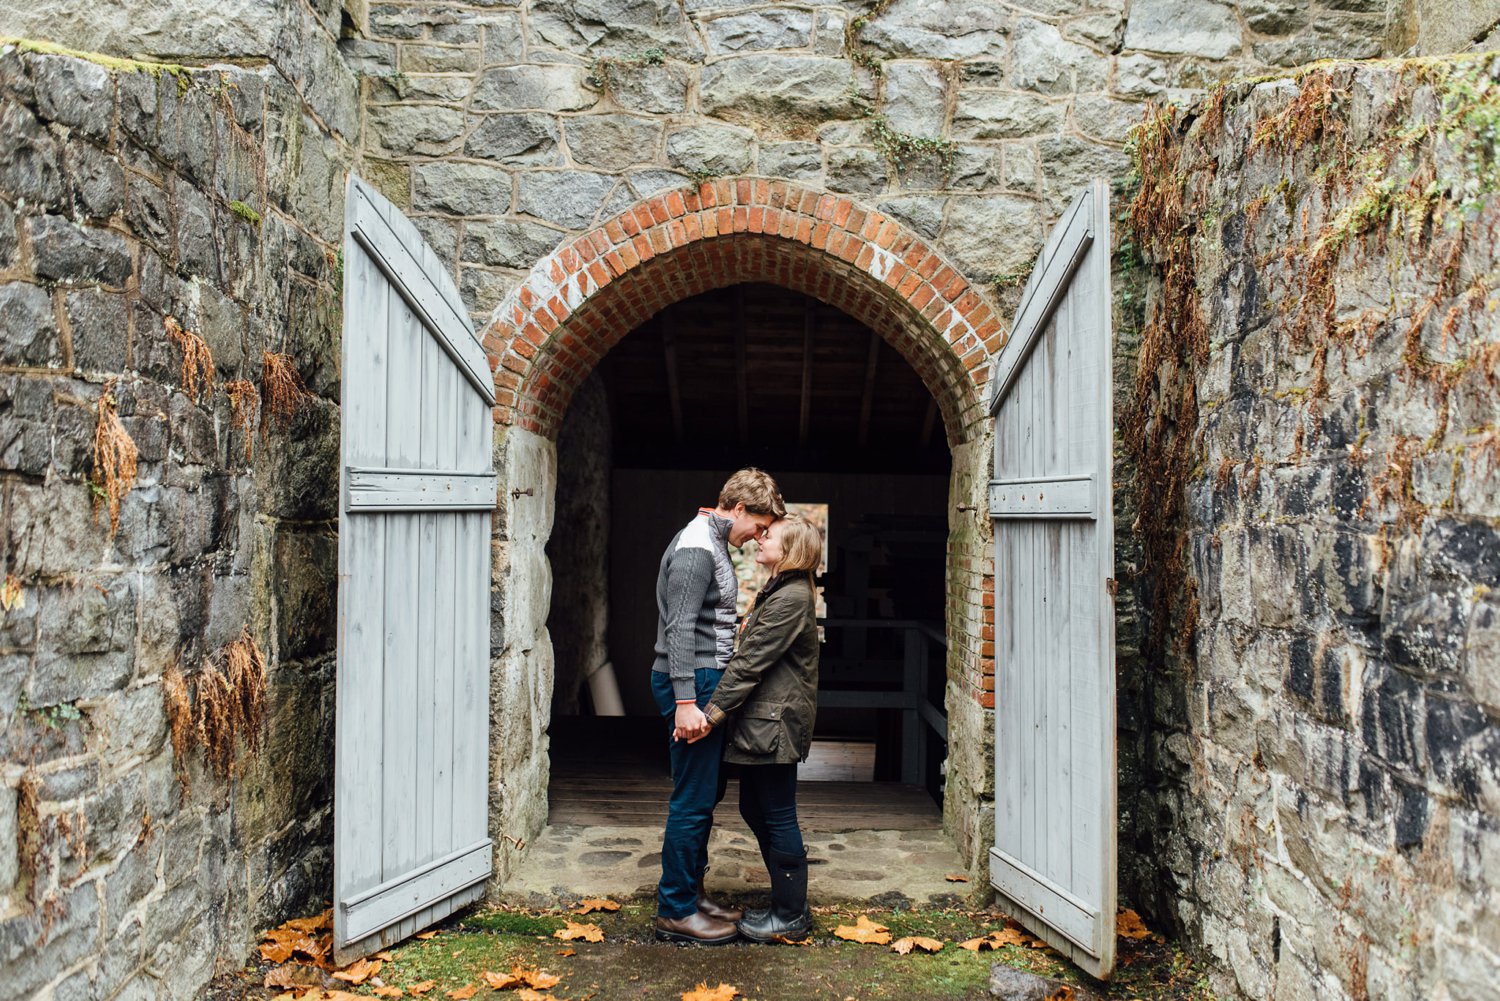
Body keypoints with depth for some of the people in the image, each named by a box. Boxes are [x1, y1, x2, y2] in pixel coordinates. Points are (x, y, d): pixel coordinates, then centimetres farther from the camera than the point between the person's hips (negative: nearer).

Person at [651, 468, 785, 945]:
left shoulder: (713, 543, 15)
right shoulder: (695, 548, -17)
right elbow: (680, 629, -23)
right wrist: (685, 703, -27)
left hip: (706, 679, 11)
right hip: (691, 681, -11)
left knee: (708, 791, 17)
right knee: (693, 799, -4)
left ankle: (690, 892, 28)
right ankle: (675, 911, 6)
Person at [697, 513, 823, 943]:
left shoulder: (791, 598, -18)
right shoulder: (777, 592, 14)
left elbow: (751, 662, -20)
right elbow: (752, 655, 18)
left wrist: (712, 712, -20)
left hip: (775, 725, -10)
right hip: (761, 722, 10)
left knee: (778, 818, 0)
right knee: (754, 810, 16)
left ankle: (791, 917, 13)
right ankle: (788, 903, 27)